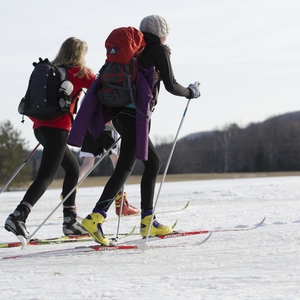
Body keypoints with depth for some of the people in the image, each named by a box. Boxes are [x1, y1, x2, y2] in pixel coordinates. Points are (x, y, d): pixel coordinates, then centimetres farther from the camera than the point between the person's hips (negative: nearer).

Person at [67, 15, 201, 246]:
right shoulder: (159, 50, 1)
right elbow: (171, 86, -3)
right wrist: (191, 92, 16)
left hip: (120, 113, 9)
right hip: (136, 113, -9)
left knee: (153, 162, 17)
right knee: (126, 166, -15)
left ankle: (147, 221, 13)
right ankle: (96, 217, -28)